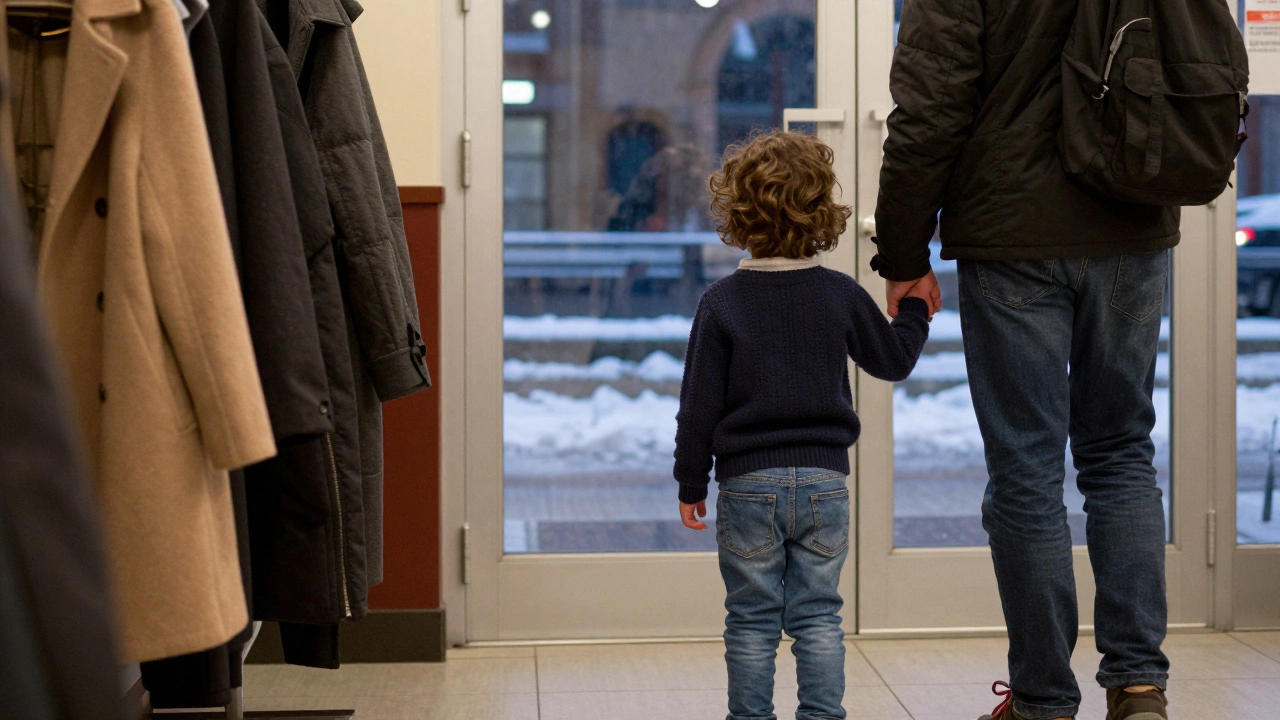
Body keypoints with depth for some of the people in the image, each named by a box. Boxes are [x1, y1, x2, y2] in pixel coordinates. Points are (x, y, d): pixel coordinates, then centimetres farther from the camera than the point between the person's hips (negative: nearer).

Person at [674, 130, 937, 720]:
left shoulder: (722, 302, -7)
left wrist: (691, 483, 5)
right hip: (824, 478, 2)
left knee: (752, 619, 7)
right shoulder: (840, 294, -1)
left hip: (748, 483, -2)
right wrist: (916, 311, 31)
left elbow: (699, 404, -5)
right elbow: (894, 360, 13)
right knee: (818, 615, 9)